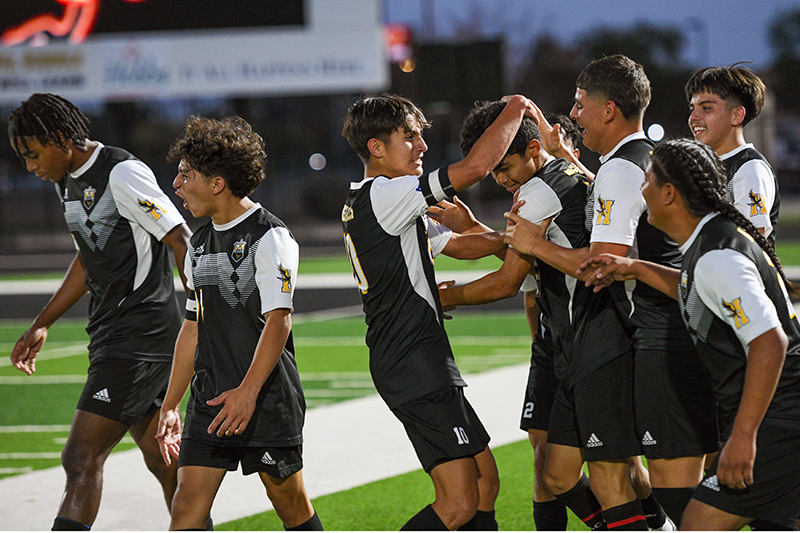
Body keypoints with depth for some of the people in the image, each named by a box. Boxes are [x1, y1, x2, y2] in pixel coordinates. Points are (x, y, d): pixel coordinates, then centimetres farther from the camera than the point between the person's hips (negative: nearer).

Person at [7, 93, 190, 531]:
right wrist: (41, 324, 26)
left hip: (141, 336, -9)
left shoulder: (123, 173, -15)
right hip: (110, 337, 9)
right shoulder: (67, 182, 14)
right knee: (162, 462, 12)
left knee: (81, 459, -14)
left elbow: (182, 242, -17)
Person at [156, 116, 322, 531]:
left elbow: (278, 321, -17)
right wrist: (170, 406, 21)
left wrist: (247, 391, -27)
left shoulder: (269, 238, -9)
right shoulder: (201, 243, 16)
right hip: (210, 399, 7)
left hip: (266, 399, -7)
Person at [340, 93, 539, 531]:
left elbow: (456, 244, 27)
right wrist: (514, 112, -3)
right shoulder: (381, 196, -14)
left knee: (485, 481, 16)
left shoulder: (365, 204, 19)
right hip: (416, 367, -11)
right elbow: (475, 167, -19)